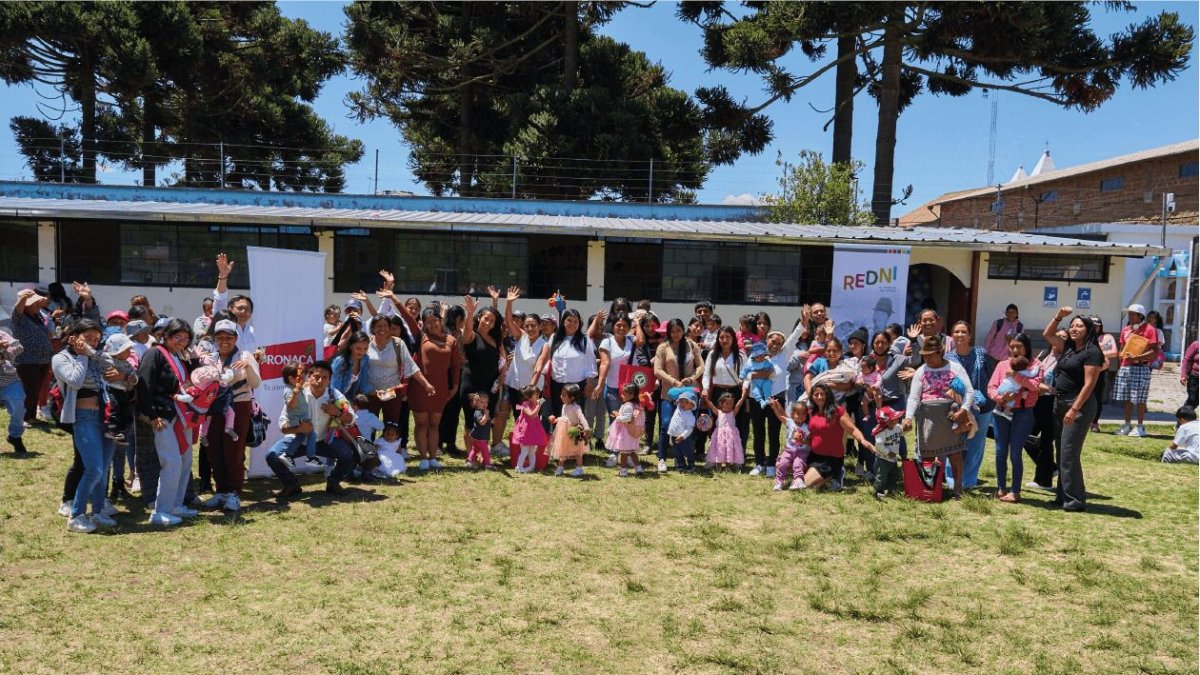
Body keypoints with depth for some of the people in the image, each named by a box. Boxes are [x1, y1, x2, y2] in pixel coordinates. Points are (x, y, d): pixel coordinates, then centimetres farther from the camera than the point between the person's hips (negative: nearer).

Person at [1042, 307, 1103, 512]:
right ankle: (1063, 496, 20)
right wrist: (1058, 316, 13)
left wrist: (1074, 409, -21)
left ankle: (1075, 499, -4)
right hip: (1060, 403, 9)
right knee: (1062, 453, 12)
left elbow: (1089, 384, -17)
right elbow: (1047, 334, 25)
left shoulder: (1091, 352, -11)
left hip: (1078, 405, -9)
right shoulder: (1069, 347, 12)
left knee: (1069, 454, -9)